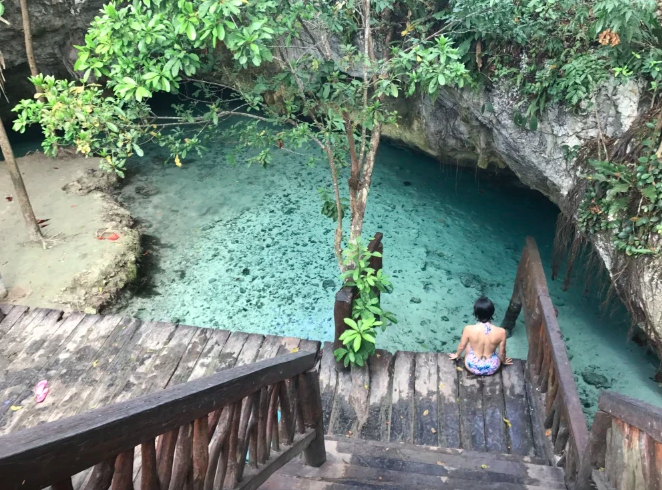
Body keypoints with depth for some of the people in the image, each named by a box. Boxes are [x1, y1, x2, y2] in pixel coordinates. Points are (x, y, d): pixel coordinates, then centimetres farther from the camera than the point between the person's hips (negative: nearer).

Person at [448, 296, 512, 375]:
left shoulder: (469, 329, -24)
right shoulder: (501, 332, -24)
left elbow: (461, 346, -5)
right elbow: (502, 352, -7)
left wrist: (457, 355, 17)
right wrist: (503, 361, 17)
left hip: (472, 367, 0)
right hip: (492, 369, 1)